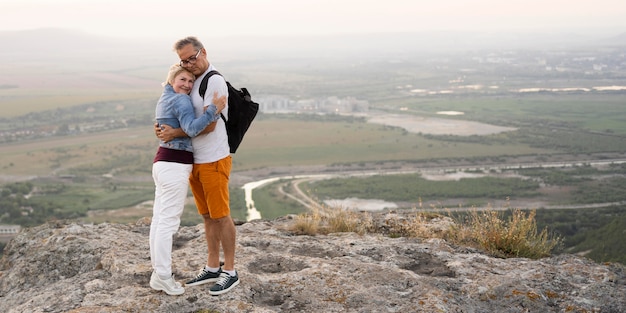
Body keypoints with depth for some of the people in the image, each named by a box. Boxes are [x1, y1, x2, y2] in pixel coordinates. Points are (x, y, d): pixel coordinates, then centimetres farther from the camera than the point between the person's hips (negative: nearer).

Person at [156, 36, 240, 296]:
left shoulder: (215, 81, -14)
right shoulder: (194, 81, 13)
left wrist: (175, 133, -15)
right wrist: (164, 127, 1)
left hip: (214, 160, -8)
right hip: (196, 161, 9)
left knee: (221, 216, -1)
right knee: (207, 216, 14)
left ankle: (230, 272, 9)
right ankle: (212, 268, 23)